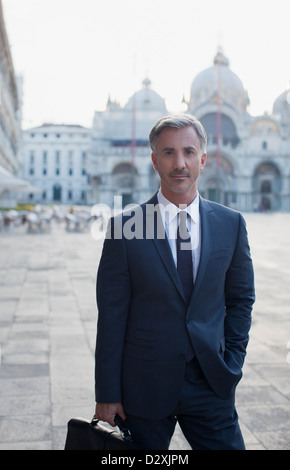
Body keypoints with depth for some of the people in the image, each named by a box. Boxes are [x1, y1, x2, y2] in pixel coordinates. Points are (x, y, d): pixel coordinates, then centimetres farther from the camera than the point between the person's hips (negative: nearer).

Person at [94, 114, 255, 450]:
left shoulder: (231, 224, 1)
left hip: (210, 385, 2)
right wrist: (107, 393, -5)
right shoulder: (125, 226, -7)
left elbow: (240, 299, 10)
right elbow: (111, 315, -6)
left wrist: (231, 365, 2)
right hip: (144, 385, -1)